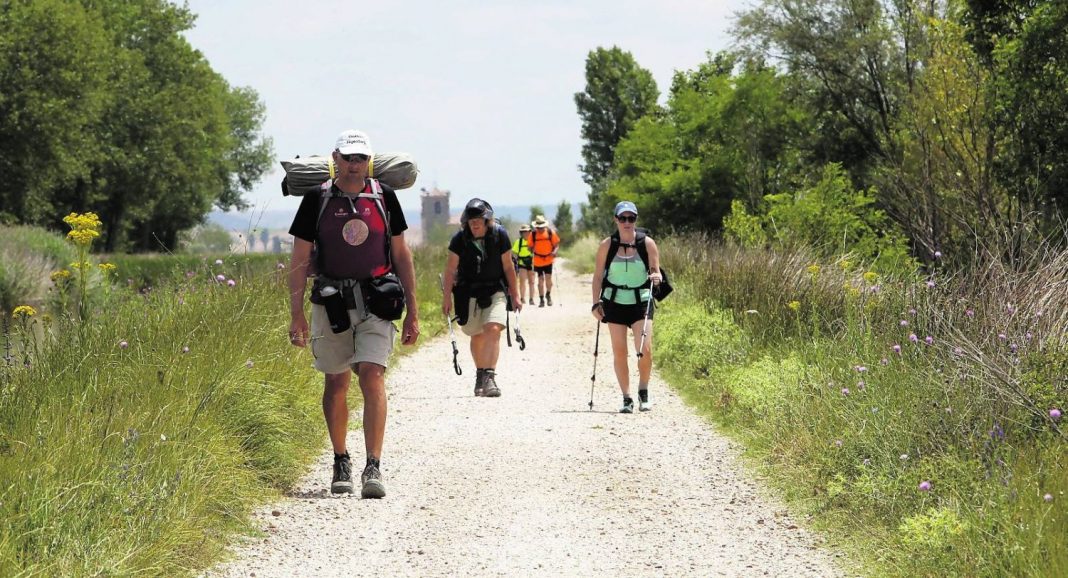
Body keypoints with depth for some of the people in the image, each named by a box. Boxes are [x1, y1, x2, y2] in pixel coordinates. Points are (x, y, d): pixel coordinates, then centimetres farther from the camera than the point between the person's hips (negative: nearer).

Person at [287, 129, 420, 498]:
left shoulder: (384, 197, 5)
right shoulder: (317, 200, 1)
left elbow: (401, 255, 10)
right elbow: (300, 259, 3)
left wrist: (412, 311, 7)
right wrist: (296, 314, -4)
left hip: (376, 302, 0)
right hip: (331, 303, 0)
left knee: (372, 377, -13)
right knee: (336, 382, 8)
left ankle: (373, 468, -16)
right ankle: (341, 463, 22)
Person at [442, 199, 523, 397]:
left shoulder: (499, 235, -9)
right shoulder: (460, 239, -9)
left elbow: (508, 267, -1)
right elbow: (450, 268, -3)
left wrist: (515, 295, 3)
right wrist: (447, 296, -6)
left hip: (495, 291, -1)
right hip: (469, 293, 1)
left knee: (493, 330, -20)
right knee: (477, 336, 10)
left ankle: (489, 377, -24)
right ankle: (480, 376, 29)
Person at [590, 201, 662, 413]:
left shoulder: (647, 243, -1)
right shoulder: (607, 245, 1)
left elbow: (656, 271, 5)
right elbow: (598, 276, 6)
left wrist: (656, 277, -18)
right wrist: (596, 303, -2)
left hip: (641, 302, -1)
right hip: (615, 302, 1)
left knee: (645, 350, -13)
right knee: (619, 353, 0)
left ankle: (643, 393, 9)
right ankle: (626, 399, 9)